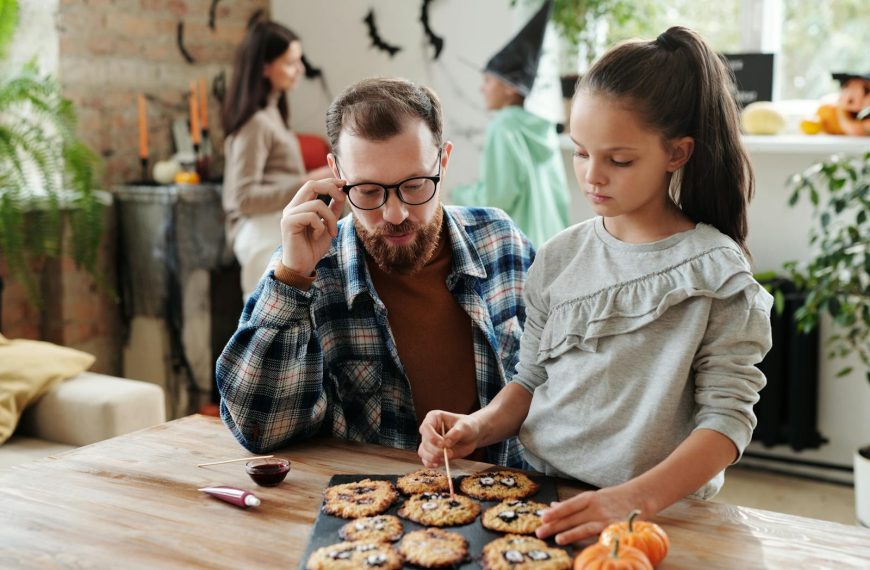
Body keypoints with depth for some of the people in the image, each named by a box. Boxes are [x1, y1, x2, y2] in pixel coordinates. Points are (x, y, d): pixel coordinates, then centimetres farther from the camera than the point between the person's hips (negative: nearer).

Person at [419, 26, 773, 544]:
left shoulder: (716, 273, -6)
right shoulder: (559, 258, 7)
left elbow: (727, 418, -9)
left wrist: (635, 499, -22)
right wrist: (477, 428, -5)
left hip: (662, 511, -3)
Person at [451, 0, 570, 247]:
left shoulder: (504, 129, -12)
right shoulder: (543, 130, 10)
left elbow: (495, 197, -17)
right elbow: (559, 193, 14)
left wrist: (459, 194, 1)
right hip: (545, 242, 8)